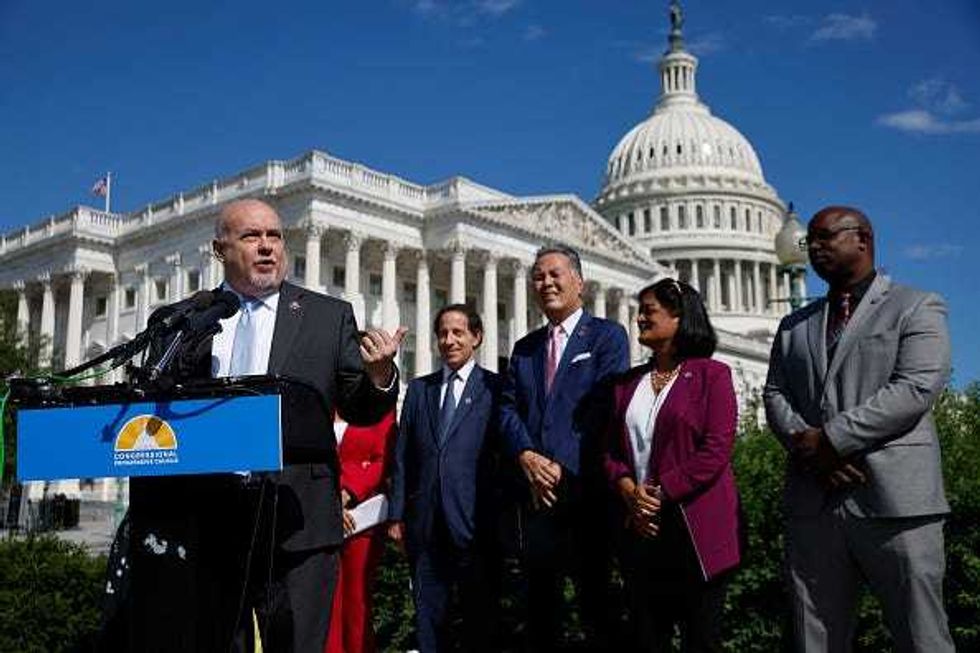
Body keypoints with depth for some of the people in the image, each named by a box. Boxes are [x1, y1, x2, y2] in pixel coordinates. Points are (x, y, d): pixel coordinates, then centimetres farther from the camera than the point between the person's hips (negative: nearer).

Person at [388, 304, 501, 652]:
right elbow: (402, 455, 11)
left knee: (479, 615, 5)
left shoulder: (495, 388, 0)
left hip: (474, 521, -3)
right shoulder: (418, 389, 12)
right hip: (424, 522, 4)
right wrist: (397, 513, 6)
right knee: (428, 613, 10)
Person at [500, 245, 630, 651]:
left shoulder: (607, 336, 1)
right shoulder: (524, 347, 18)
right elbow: (508, 408, 8)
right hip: (537, 490, 5)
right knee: (539, 602, 11)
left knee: (594, 598, 1)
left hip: (585, 489, -5)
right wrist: (527, 457, -10)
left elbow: (606, 408, -10)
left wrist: (564, 467, -14)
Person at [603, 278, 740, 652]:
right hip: (641, 529, 5)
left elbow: (717, 450, -12)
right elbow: (611, 449, 11)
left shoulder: (712, 375, -2)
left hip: (695, 531, -5)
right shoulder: (628, 382, 14)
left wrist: (659, 493, -14)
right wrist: (630, 493, -8)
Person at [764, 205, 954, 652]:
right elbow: (775, 396, 12)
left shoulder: (917, 308, 7)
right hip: (811, 506, 4)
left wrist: (831, 438, -12)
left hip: (894, 500, -4)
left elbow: (916, 389, -8)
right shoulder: (794, 326, 23)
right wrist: (808, 450, -8)